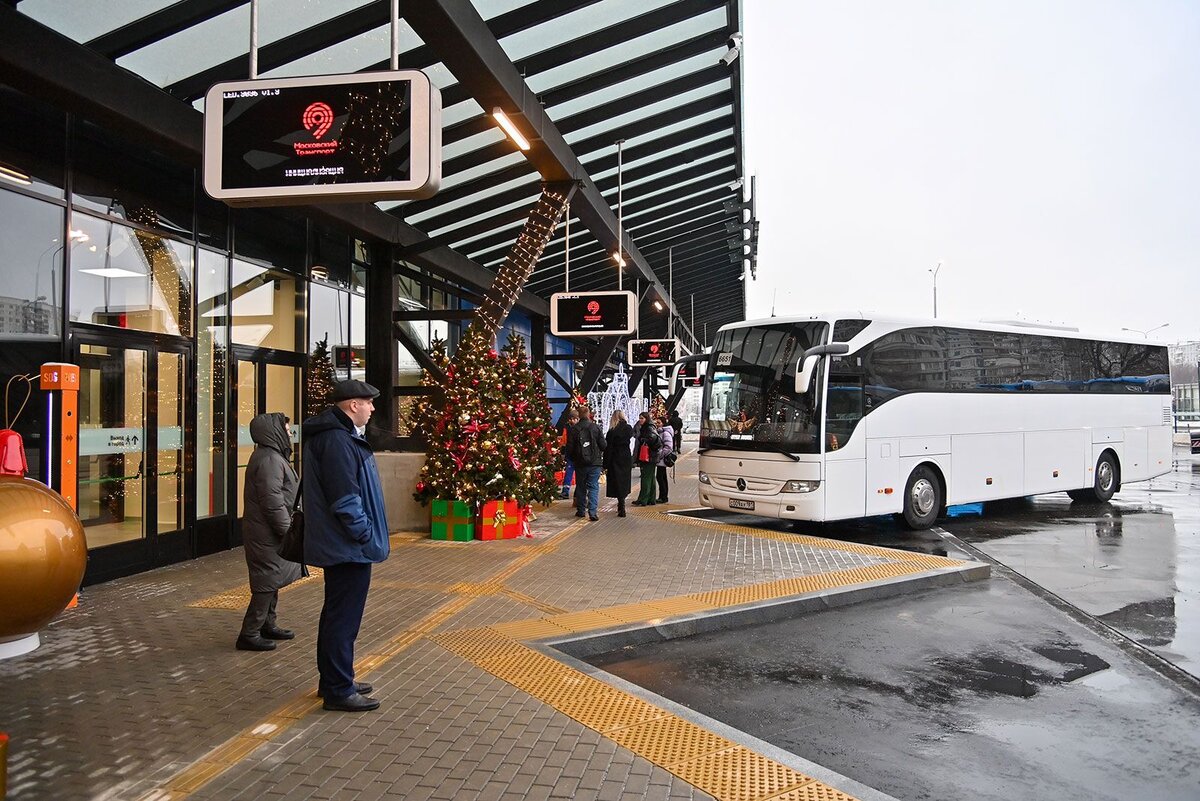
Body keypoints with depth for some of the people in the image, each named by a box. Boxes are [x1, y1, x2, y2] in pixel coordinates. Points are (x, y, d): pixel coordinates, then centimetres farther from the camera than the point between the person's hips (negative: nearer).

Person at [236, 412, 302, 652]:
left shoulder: (272, 456, 14)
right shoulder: (270, 460, -20)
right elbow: (273, 502, -24)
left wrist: (288, 528, 21)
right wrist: (289, 531, -18)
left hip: (267, 532, 11)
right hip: (267, 534, -11)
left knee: (271, 580, 19)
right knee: (268, 582, -3)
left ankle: (267, 625, 31)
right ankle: (249, 634, 4)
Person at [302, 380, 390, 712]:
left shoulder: (339, 435, 13)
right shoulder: (337, 441, -21)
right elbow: (345, 501, -25)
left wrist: (366, 535, 18)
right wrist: (367, 537, -17)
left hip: (337, 545, 11)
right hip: (349, 548, -11)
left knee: (337, 614, 19)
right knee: (344, 618, -1)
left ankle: (334, 681, 31)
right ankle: (338, 691, 9)